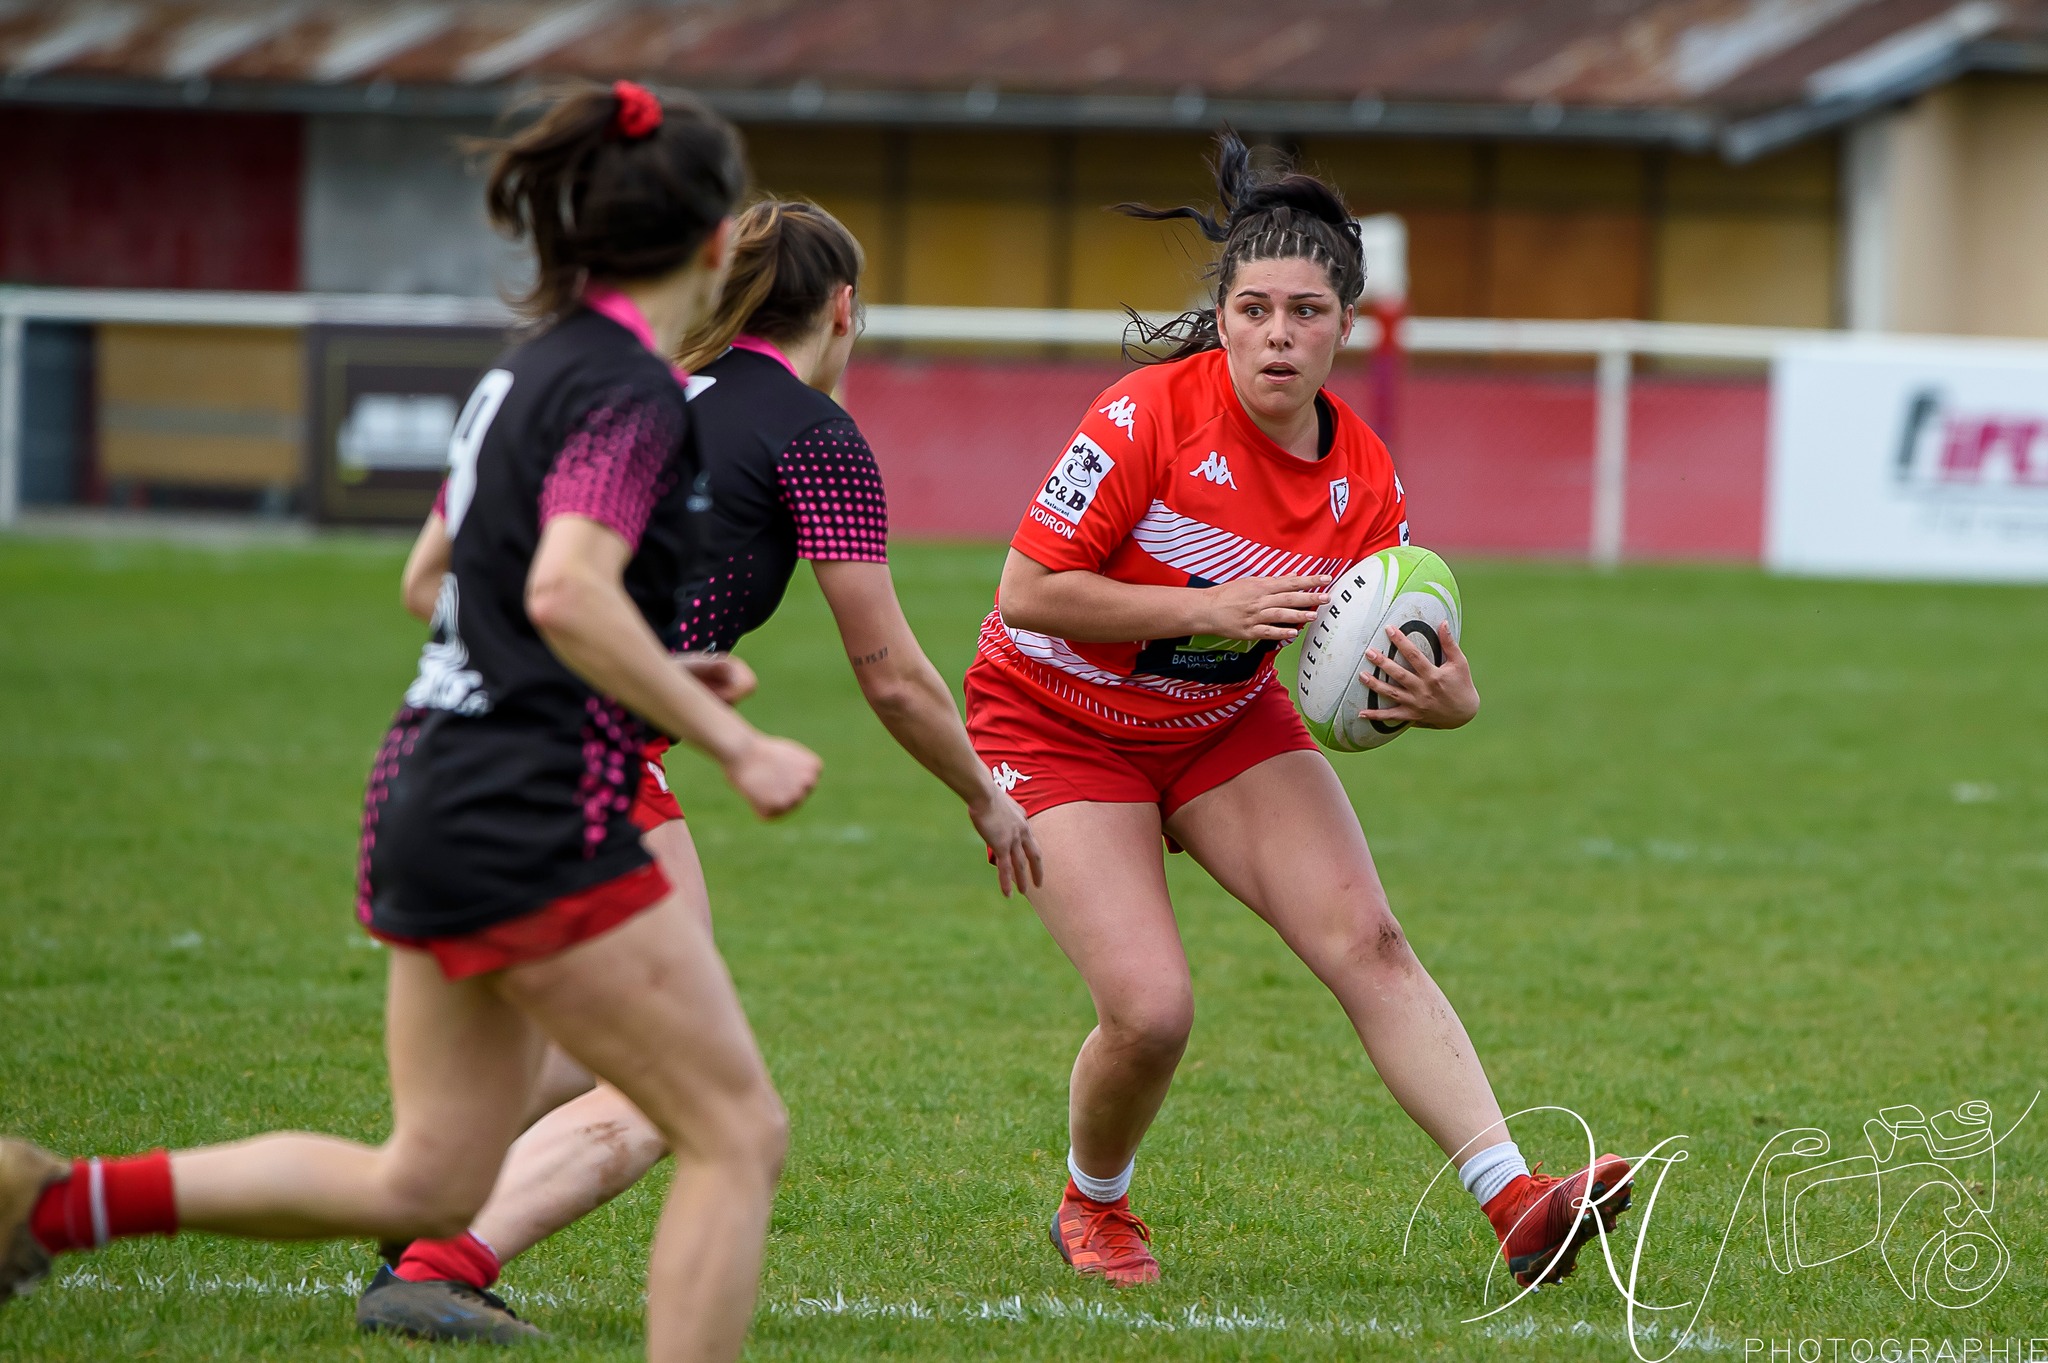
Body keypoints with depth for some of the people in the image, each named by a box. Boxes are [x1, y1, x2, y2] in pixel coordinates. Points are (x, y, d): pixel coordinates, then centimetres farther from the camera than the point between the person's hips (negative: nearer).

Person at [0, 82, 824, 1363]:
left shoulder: (534, 367, 15)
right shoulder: (632, 393, -13)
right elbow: (568, 592, -27)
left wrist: (655, 680, 28)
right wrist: (730, 742, -22)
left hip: (433, 808, 9)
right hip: (537, 825, -9)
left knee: (427, 1181, 14)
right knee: (739, 1136, -2)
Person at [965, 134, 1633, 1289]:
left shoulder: (1363, 480, -10)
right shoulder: (1151, 418, -25)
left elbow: (1391, 657, -4)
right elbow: (1026, 595, -24)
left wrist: (1444, 698, -29)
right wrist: (1208, 608, -31)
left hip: (1225, 723, 4)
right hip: (1059, 724, -4)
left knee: (1368, 939, -14)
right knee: (1151, 1010, -17)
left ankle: (1520, 1208, -20)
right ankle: (1093, 1205, 15)